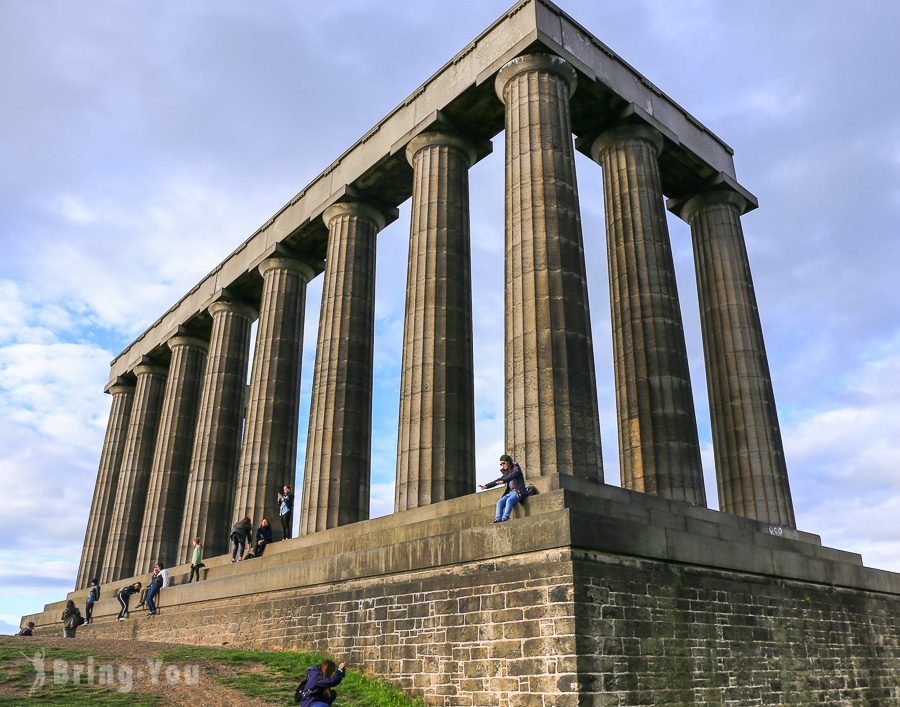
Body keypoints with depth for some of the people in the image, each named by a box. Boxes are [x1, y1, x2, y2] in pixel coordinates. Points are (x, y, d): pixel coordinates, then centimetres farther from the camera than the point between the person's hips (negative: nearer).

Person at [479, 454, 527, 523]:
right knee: (500, 502, -18)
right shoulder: (506, 473, 18)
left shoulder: (516, 469, -2)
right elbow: (497, 481, 16)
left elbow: (512, 476, -23)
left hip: (518, 492, -6)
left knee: (509, 500, -33)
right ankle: (498, 518, -28)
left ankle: (505, 517, -40)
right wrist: (486, 486, 3)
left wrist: (503, 481, -41)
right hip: (510, 492, 7)